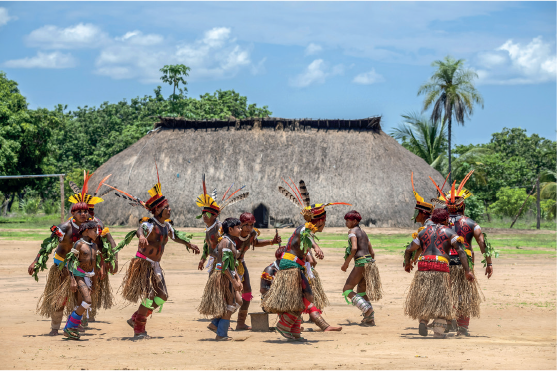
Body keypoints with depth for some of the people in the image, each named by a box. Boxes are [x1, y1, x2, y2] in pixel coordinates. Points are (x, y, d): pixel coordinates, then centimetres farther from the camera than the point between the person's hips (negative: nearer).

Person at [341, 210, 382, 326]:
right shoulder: (363, 233, 21)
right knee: (361, 292, 16)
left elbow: (354, 248, -20)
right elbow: (372, 252, 20)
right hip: (369, 261, 9)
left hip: (361, 262, -9)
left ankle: (367, 308, -20)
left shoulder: (352, 231, -5)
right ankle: (370, 319, 11)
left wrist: (346, 263, -14)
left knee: (347, 289, -3)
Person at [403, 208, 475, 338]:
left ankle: (423, 320, -1)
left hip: (423, 266, 3)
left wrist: (407, 264, 36)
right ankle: (438, 330, 1)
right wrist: (467, 271, -6)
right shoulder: (449, 232, 8)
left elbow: (408, 250, 18)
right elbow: (460, 251, -4)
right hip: (441, 267, -3)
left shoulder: (424, 232, 18)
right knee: (441, 298, 5)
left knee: (422, 296, 18)